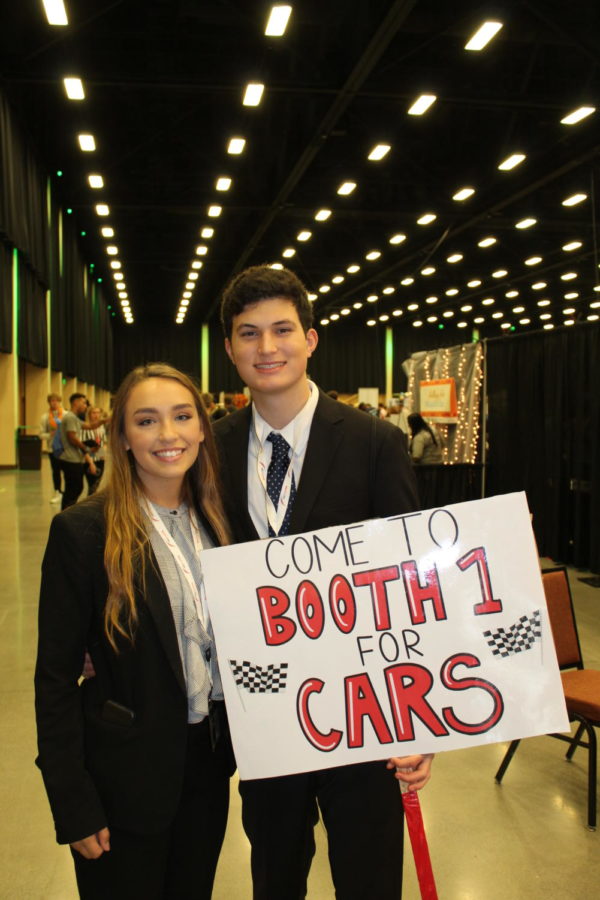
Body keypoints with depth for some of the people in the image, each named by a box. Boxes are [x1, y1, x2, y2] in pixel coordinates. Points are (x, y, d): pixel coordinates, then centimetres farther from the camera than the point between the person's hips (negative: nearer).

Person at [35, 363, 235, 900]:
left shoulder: (217, 522, 0)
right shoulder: (82, 532, -16)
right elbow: (56, 677, -12)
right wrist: (73, 804, -12)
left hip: (209, 760, 5)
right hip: (124, 776, -5)